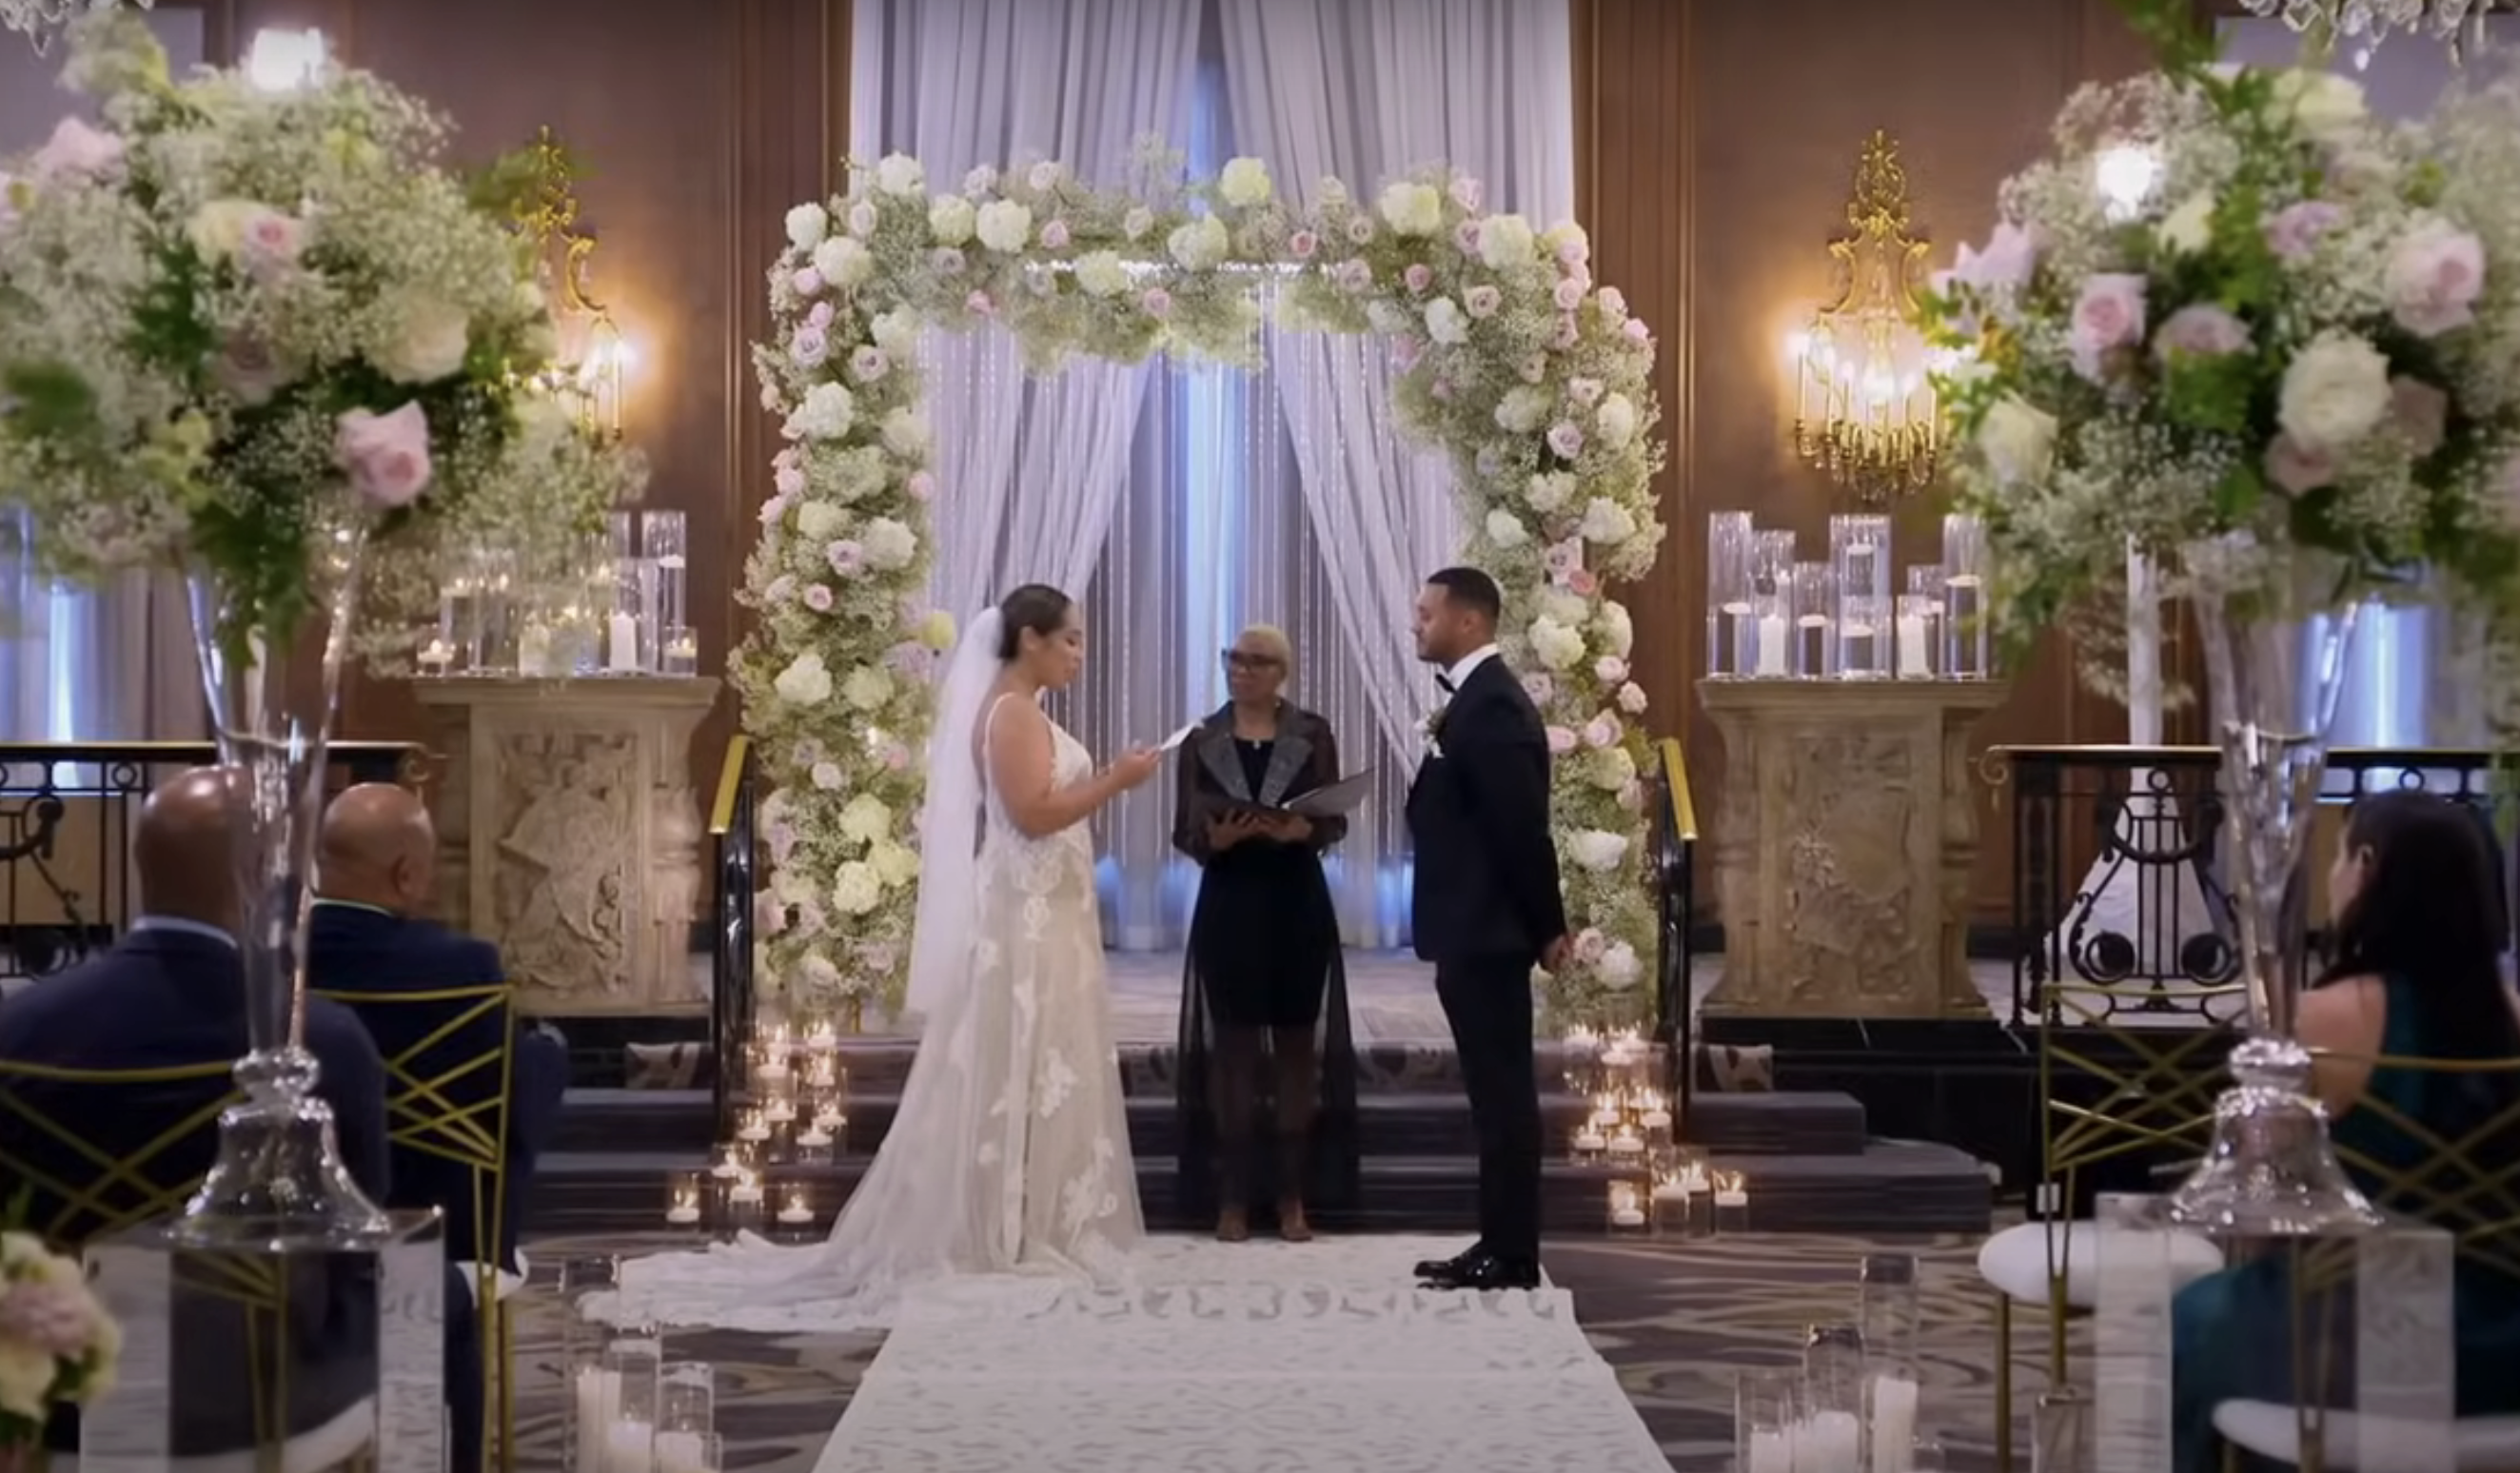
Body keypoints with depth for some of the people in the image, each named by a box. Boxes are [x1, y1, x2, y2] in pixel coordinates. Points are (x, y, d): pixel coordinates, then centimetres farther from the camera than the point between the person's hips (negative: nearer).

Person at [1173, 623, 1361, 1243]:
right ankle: (1231, 1196, 10)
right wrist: (1214, 837, -18)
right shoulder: (1202, 740, 3)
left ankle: (1293, 1195, 12)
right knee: (1232, 1047, 4)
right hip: (1228, 905, 0)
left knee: (1298, 1046, 4)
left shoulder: (1313, 735, 1)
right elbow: (1184, 832, 3)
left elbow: (1336, 821, 0)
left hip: (1297, 904, 0)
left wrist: (1301, 830, -20)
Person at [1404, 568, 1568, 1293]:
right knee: (1496, 1093, 13)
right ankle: (1500, 1246, 19)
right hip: (1476, 929, 10)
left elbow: (1523, 828, -19)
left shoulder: (1491, 705, -18)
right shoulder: (1477, 697, 14)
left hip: (1486, 932, -10)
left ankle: (1512, 1257, 2)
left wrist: (1548, 928, -14)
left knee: (1503, 1094, -4)